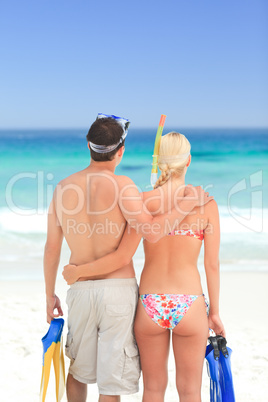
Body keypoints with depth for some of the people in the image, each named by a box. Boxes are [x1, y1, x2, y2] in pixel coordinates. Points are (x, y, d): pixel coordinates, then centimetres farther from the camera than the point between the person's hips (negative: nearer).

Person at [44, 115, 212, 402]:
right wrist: (187, 205, -10)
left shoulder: (63, 187, 2)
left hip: (80, 290, 4)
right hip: (118, 290, -4)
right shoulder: (121, 185, -13)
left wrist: (50, 295, 17)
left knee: (79, 370, 24)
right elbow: (151, 232, -23)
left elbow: (52, 248, 7)